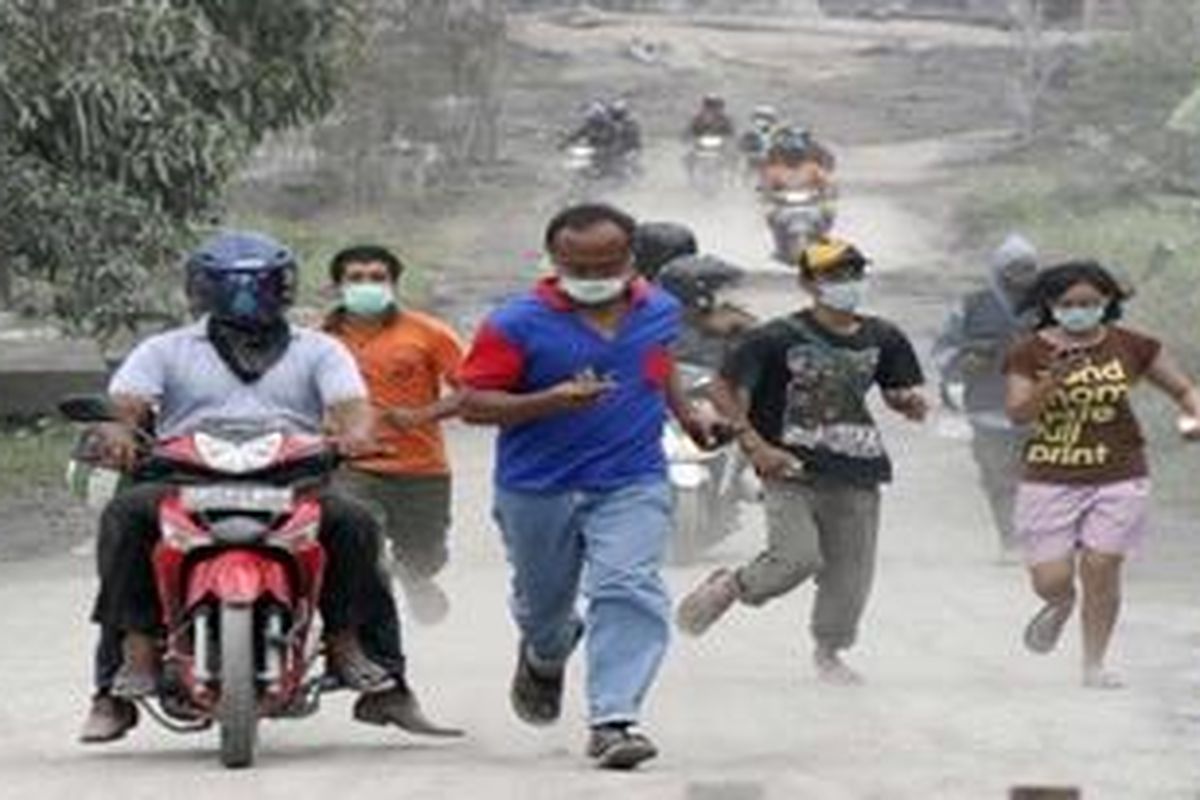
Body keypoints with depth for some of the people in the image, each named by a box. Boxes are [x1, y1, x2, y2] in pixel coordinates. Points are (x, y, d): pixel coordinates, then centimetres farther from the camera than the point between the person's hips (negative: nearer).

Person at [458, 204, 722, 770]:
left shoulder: (660, 311, 4)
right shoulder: (518, 325, -13)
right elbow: (473, 404, -14)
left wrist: (684, 413, 24)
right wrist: (551, 401, -25)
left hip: (632, 486, 1)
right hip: (538, 490, -1)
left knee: (629, 593, -19)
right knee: (542, 602, 19)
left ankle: (613, 720, -22)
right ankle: (545, 659, 53)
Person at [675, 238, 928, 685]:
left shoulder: (883, 339, 8)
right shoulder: (778, 338, -6)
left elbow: (898, 394, 18)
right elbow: (725, 392, -4)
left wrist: (910, 405, -7)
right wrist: (755, 446, -14)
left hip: (857, 474, 5)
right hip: (792, 469, -5)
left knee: (851, 570, 5)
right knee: (797, 557, -19)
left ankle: (829, 651, 28)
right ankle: (728, 588, 10)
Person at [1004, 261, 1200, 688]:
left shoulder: (1132, 347, -1)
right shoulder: (1029, 353, -4)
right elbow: (1018, 413, -13)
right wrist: (1052, 381, -29)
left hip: (1118, 478, 0)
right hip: (1050, 480, 0)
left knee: (1101, 569, -7)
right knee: (1051, 580, -2)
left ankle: (1094, 665, 11)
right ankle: (1061, 605, 36)